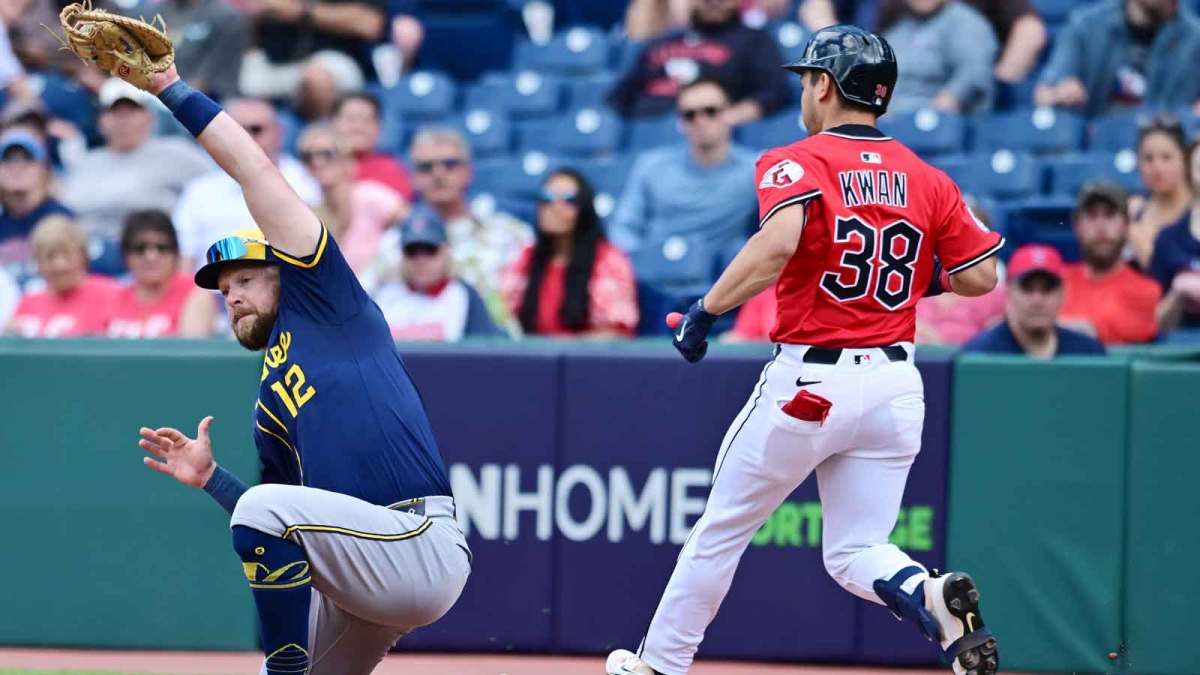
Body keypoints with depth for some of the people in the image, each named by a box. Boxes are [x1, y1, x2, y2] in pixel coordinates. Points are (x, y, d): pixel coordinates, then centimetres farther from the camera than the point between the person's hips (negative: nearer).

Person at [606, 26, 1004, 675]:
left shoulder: (795, 164, -8)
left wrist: (707, 310, -20)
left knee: (721, 530, 12)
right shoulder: (927, 180, 8)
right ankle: (935, 598, -22)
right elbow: (981, 276, 4)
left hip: (807, 380, -4)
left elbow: (779, 241, -28)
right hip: (895, 384, 4)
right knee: (855, 554, 9)